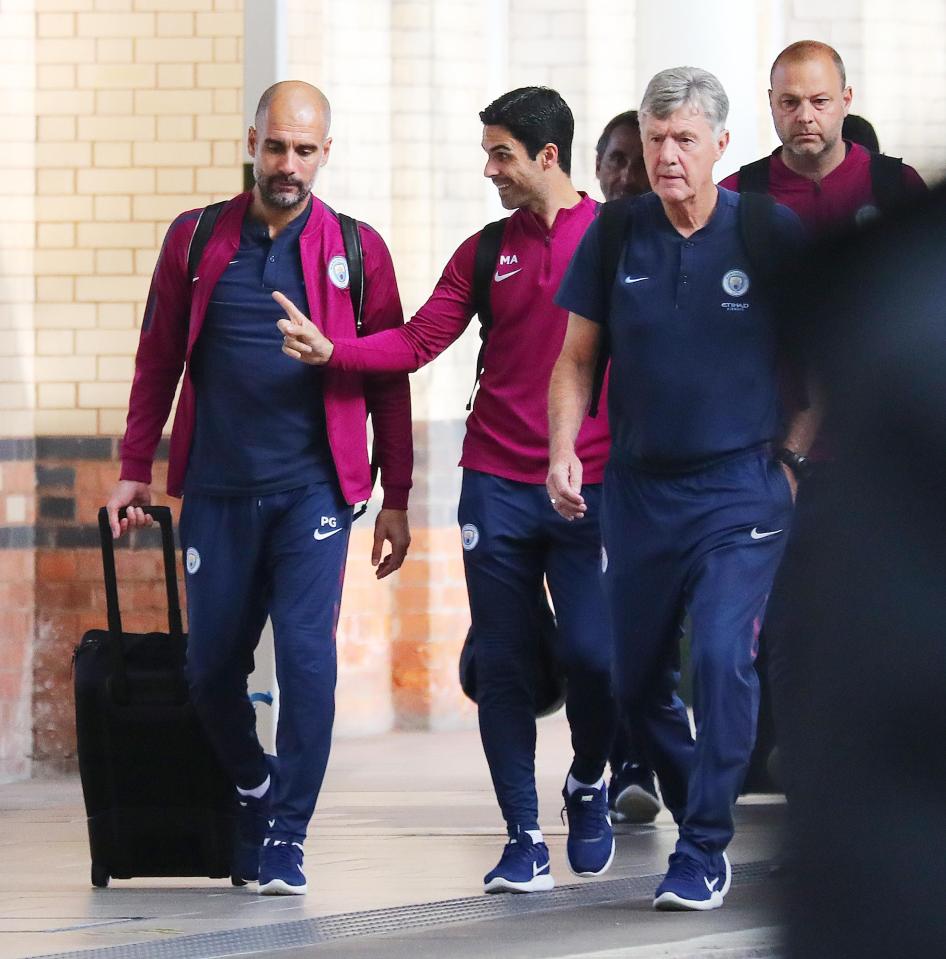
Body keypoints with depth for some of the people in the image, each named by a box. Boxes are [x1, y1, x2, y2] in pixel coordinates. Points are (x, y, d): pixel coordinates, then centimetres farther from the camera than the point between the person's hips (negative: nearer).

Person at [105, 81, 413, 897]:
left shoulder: (356, 250, 2)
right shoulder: (196, 240, 5)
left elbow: (389, 378, 4)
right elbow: (158, 361, 10)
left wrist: (396, 498, 3)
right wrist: (135, 472, 6)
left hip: (312, 490, -2)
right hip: (217, 489, 2)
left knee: (306, 654, -12)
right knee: (210, 668, 6)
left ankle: (285, 836, -3)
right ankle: (253, 791, 32)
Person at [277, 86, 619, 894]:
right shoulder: (485, 252, 10)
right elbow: (418, 342, 5)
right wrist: (330, 349, -10)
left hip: (590, 486, -3)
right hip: (497, 485, 3)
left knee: (593, 654, -9)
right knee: (504, 666, 1)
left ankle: (588, 785, 21)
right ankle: (524, 838, 9)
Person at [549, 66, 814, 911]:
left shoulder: (771, 234, -5)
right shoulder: (615, 238, 1)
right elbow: (576, 359, 8)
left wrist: (791, 452, -2)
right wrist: (563, 452, -5)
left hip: (740, 488, -4)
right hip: (639, 486, 4)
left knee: (723, 658, -17)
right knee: (635, 676, 10)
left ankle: (704, 853, -9)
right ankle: (700, 809, 32)